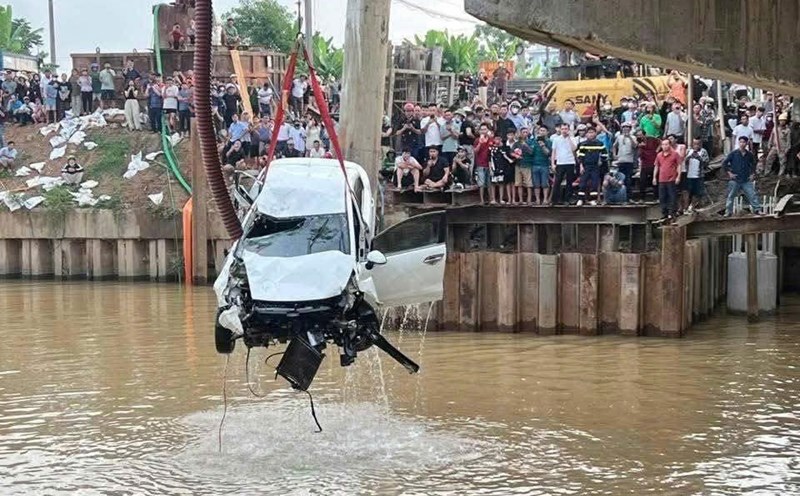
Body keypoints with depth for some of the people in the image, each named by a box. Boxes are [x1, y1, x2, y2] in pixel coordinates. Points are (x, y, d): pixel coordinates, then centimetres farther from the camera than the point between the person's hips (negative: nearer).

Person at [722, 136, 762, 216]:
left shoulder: (750, 155, 4)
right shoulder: (733, 154, -5)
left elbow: (753, 164, 22)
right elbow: (724, 163, -3)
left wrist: (752, 174, 12)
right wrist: (729, 173, -7)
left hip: (746, 180, 2)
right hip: (734, 180, -2)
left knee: (752, 194, -3)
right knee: (731, 196, 3)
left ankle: (757, 209, 5)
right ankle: (728, 212, 11)